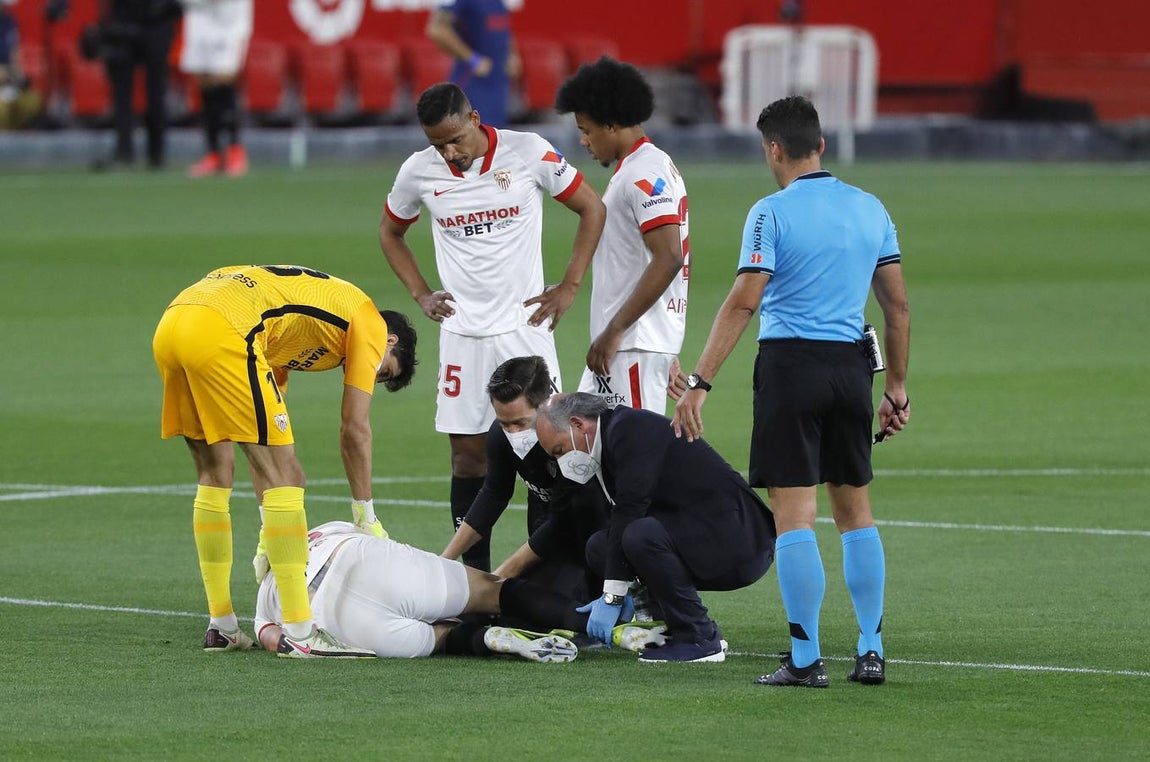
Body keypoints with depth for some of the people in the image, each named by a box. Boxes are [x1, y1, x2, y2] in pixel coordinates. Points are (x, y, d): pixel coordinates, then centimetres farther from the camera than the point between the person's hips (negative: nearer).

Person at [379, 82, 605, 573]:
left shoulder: (528, 153, -8)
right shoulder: (420, 172, 0)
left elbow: (592, 208, 3)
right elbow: (390, 232, 20)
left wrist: (569, 286, -1)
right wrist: (421, 294, 9)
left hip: (525, 325, -2)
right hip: (461, 333, 2)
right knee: (467, 454, 2)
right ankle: (476, 575, 8)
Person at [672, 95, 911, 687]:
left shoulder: (772, 213, -8)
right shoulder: (870, 210, 9)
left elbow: (743, 302, -15)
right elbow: (897, 306, 11)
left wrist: (700, 382, -14)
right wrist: (897, 388, 19)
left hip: (790, 364, -5)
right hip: (851, 366, 5)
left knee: (794, 516, -3)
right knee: (855, 511, 14)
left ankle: (806, 659, -4)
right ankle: (871, 653, 14)